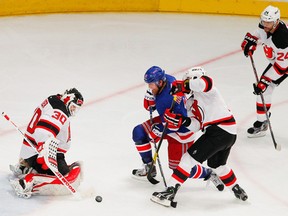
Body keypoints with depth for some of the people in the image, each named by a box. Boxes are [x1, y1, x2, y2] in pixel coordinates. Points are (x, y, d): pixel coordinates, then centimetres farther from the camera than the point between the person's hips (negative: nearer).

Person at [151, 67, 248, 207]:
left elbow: (204, 82, -30)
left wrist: (181, 85, -24)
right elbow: (196, 126, 8)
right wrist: (182, 121, -11)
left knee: (191, 157, -11)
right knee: (217, 165, 29)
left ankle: (170, 191, -14)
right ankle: (237, 190, 44)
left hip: (220, 130, -10)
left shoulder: (206, 90, -3)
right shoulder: (190, 102, 20)